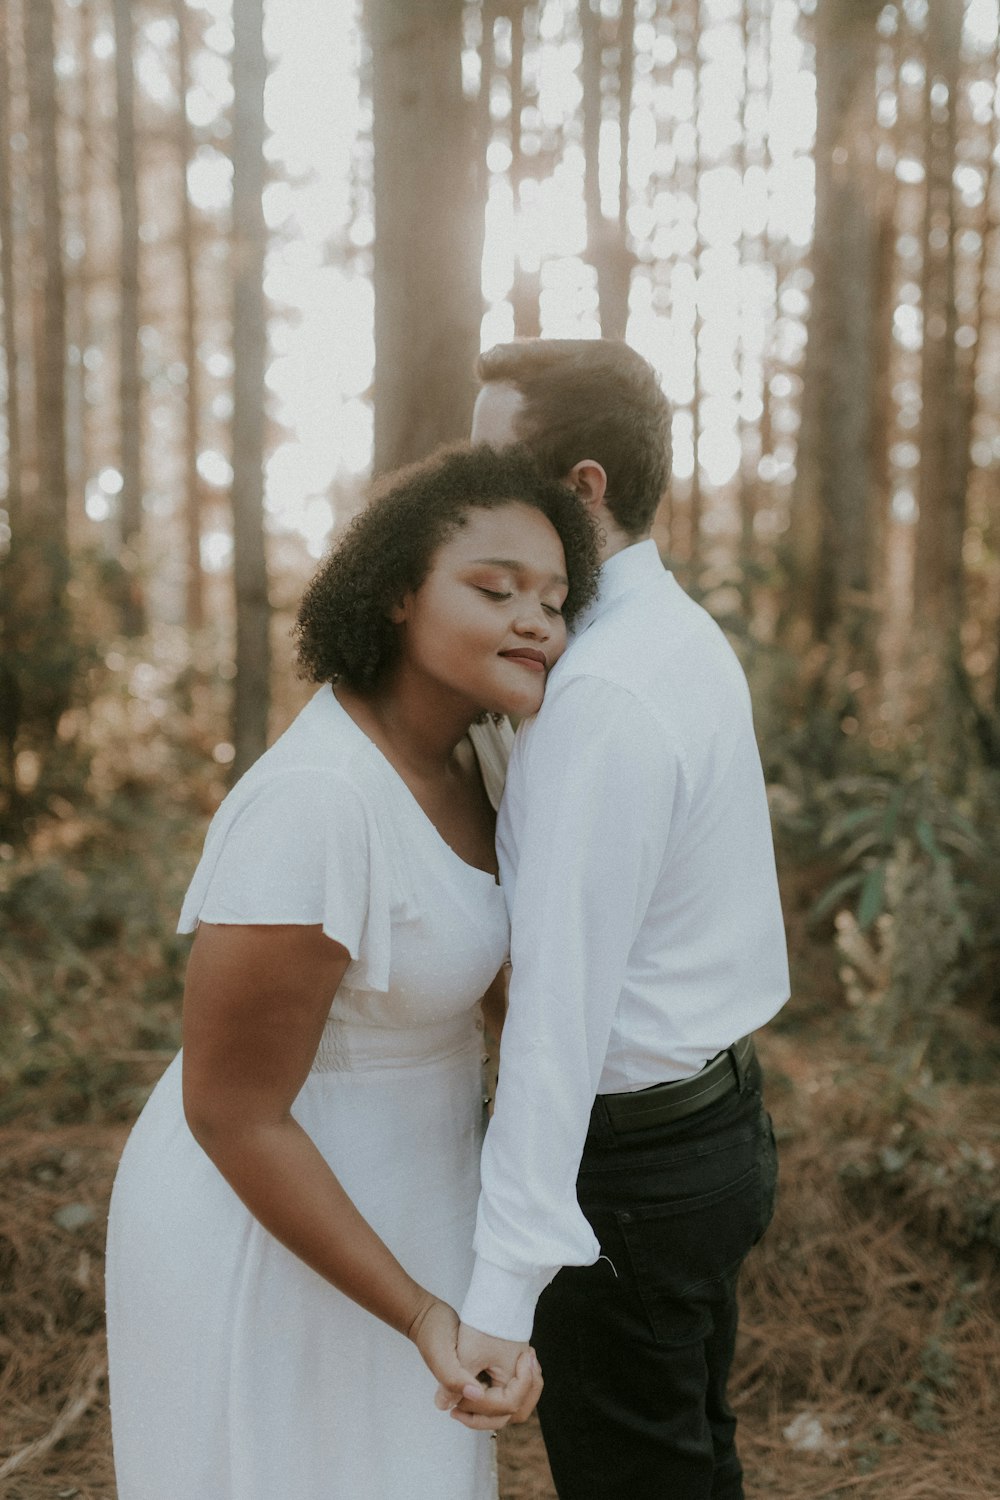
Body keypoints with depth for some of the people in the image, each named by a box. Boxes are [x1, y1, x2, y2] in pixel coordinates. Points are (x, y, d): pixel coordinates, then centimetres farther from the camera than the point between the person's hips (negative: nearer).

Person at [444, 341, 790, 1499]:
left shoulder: (602, 699, -27)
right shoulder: (685, 643, 5)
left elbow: (565, 1002, -32)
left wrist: (501, 1288, -31)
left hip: (622, 1170, -9)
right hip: (709, 1127, 9)